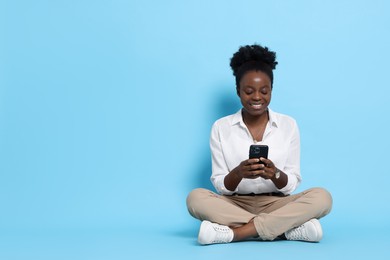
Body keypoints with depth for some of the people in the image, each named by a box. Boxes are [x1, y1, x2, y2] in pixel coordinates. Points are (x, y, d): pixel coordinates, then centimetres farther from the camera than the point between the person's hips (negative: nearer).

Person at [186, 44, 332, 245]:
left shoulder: (288, 125, 3)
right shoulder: (221, 128, 1)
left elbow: (292, 184, 1)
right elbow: (220, 186, -2)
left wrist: (275, 174, -22)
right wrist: (238, 173, -24)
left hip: (276, 205, 1)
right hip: (235, 205, 0)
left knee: (322, 197, -26)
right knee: (196, 197, -29)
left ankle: (236, 232, -30)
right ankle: (289, 228, -31)